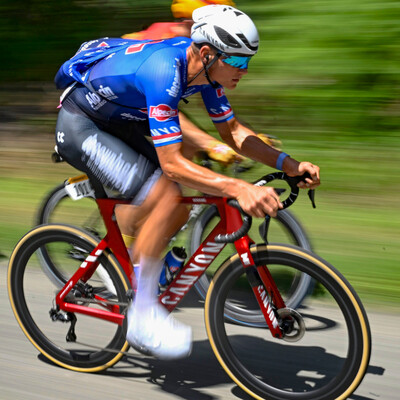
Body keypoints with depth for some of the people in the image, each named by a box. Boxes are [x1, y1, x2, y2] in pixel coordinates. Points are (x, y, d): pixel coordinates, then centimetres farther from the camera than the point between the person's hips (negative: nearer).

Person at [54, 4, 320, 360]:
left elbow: (232, 131, 2)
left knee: (182, 207, 1)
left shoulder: (205, 67, -8)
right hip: (80, 126, -9)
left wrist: (288, 164, -11)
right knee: (166, 197, -24)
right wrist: (238, 189, -47)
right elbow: (172, 163, -38)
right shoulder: (164, 71, -34)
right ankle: (143, 317, -13)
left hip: (117, 120, 9)